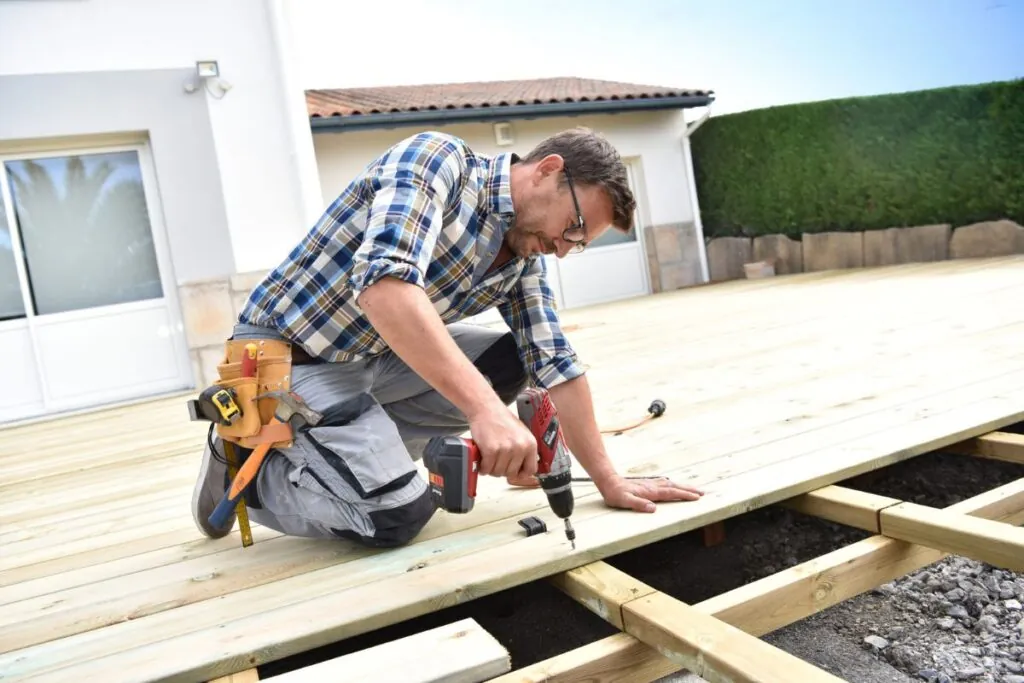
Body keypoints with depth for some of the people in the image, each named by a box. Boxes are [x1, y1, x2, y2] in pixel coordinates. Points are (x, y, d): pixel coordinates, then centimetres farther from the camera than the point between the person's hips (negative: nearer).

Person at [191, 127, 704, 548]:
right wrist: (485, 408, -44)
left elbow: (554, 363, 3)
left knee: (507, 364, -2)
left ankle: (365, 448, 5)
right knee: (399, 515, -16)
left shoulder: (525, 256, 2)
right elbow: (384, 282, -37)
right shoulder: (438, 157, -21)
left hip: (368, 357, 8)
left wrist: (608, 480, -1)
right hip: (282, 356, -8)